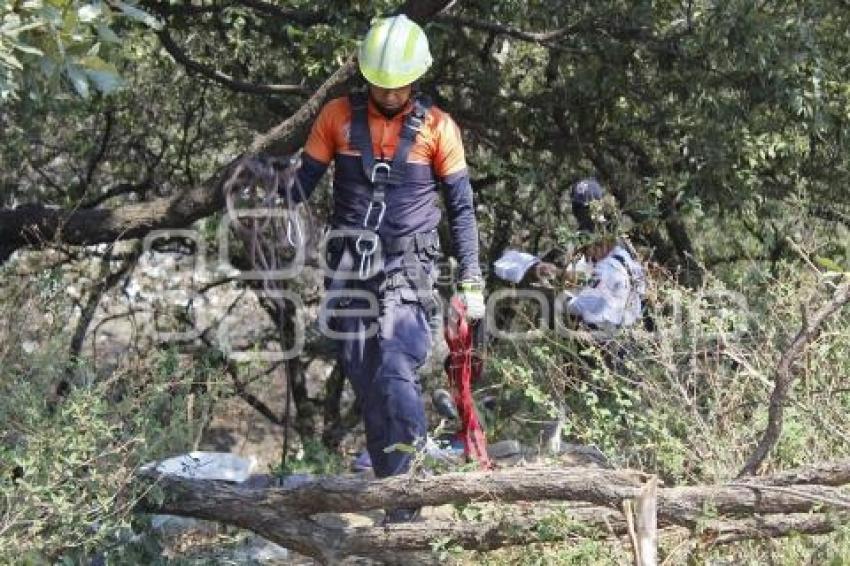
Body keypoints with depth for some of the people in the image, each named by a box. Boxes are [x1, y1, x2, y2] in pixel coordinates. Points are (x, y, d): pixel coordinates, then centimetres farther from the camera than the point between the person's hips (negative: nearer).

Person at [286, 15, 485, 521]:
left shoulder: (437, 128, -1)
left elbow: (462, 208, 5)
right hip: (349, 267, 3)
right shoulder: (338, 117, 2)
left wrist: (472, 280, 2)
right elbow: (302, 185, 7)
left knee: (397, 375, -19)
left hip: (408, 267, -3)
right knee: (366, 383, 5)